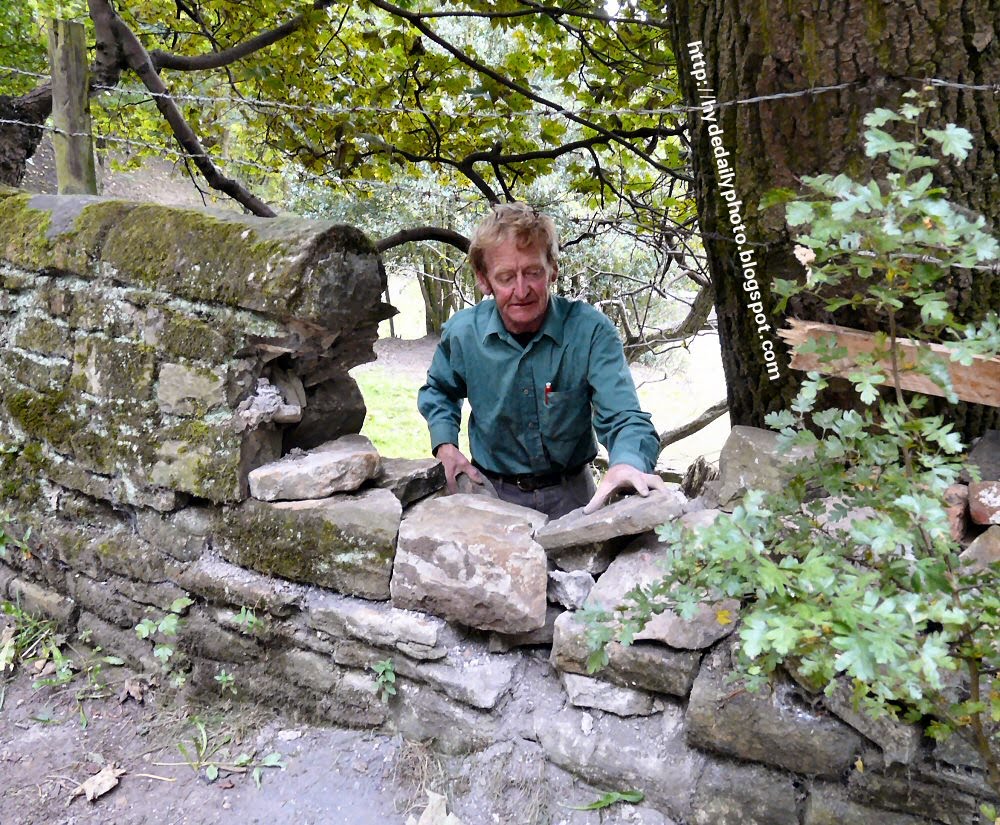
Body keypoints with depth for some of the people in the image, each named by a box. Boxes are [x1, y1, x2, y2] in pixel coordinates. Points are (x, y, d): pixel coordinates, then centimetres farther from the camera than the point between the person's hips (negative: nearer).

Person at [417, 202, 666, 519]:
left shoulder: (591, 330, -16)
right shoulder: (461, 333, -8)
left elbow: (622, 416, -24)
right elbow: (438, 392, 14)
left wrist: (626, 463, -46)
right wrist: (445, 444, -2)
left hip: (572, 493, -1)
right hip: (493, 494, 1)